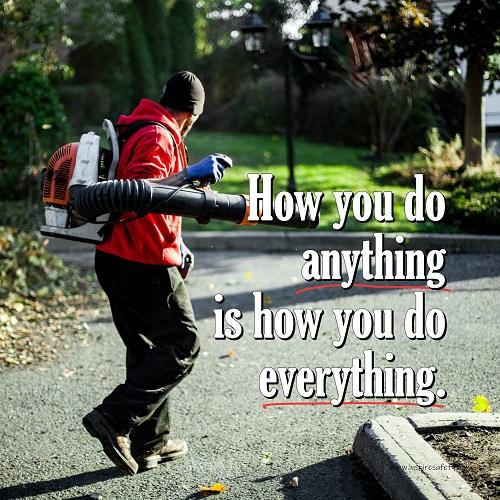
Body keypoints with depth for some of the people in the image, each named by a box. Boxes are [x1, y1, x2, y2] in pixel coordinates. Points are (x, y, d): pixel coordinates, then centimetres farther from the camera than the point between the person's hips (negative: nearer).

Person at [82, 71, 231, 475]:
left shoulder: (133, 128, 16)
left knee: (147, 348, 16)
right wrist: (190, 175, -30)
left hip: (115, 259, 10)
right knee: (182, 346, 0)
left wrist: (174, 243, 27)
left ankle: (150, 444, 22)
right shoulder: (159, 138, -15)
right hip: (146, 264, -10)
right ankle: (114, 419, -6)